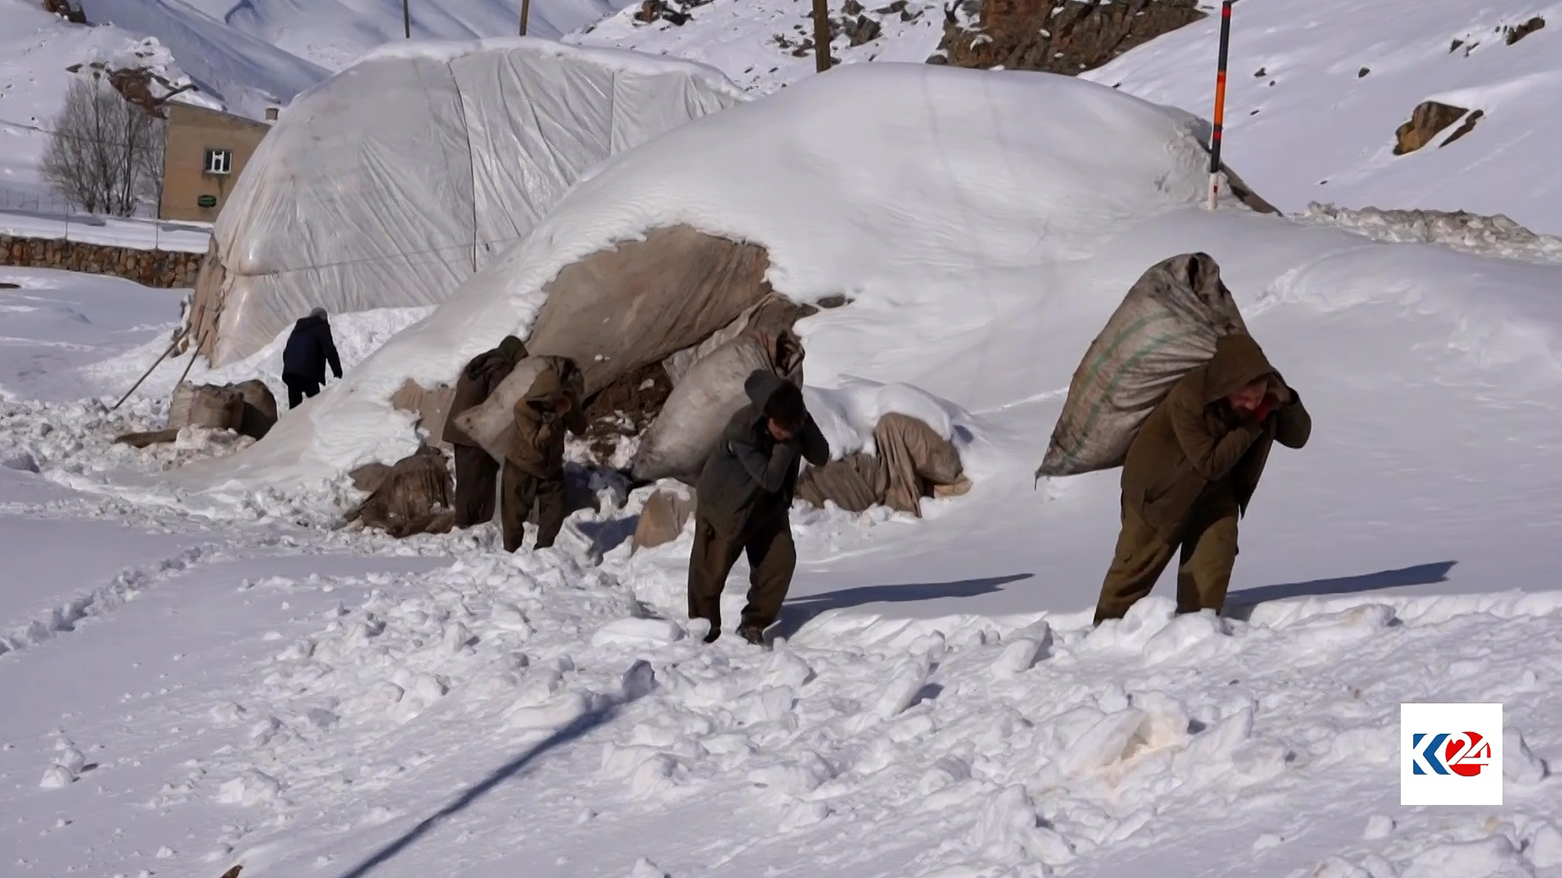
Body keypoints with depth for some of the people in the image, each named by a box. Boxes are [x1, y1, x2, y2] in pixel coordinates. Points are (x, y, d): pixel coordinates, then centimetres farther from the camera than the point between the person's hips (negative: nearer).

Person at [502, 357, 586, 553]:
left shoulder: (561, 403, -11)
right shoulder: (523, 408, -26)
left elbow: (579, 428, -14)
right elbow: (536, 442, -28)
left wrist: (572, 408, -30)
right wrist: (551, 422, -40)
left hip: (551, 468, 4)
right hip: (522, 469, -4)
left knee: (554, 510, 1)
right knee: (515, 513, 3)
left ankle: (544, 550, 18)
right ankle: (510, 551, 17)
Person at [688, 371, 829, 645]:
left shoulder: (797, 422, -17)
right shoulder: (741, 430, -35)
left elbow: (821, 457, -19)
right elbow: (770, 478, -34)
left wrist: (805, 428, -34)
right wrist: (788, 444, -37)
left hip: (769, 505, 5)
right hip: (724, 504, -5)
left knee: (781, 560, -6)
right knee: (711, 570, 1)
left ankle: (754, 625, 8)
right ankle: (704, 629, 21)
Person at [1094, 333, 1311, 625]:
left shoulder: (1268, 387, -19)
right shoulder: (1187, 398, -36)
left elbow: (1298, 437, -10)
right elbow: (1211, 464, -32)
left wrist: (1288, 402, -30)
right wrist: (1253, 423, -34)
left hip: (1216, 490, 5)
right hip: (1160, 485, -4)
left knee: (1214, 563, -9)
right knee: (1138, 564, 3)